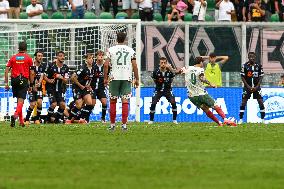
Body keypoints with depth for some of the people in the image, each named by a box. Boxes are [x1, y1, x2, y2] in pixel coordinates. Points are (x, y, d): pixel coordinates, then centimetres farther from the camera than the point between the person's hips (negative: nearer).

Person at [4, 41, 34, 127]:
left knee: (18, 100, 15)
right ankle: (15, 115, -33)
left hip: (14, 80, 3)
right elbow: (31, 73, 1)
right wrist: (31, 84, 10)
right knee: (21, 100, -7)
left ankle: (21, 121, 18)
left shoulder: (13, 58, 9)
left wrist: (6, 83, 5)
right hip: (24, 80, -3)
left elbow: (7, 70, 3)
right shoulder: (28, 58, 2)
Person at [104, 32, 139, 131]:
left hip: (114, 78, 0)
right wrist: (137, 79, 9)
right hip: (127, 78, 0)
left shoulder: (111, 50, 1)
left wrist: (105, 78, 5)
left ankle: (112, 124, 10)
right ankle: (124, 124, -7)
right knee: (125, 101, -1)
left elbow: (106, 65, -3)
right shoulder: (131, 50, 4)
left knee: (113, 101, 8)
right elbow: (135, 66, 2)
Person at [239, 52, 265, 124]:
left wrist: (257, 86, -9)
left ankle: (263, 119, 3)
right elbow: (242, 77, -2)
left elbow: (261, 77, 3)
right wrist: (248, 86, -11)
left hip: (256, 87, 1)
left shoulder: (259, 66, 1)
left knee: (261, 102, -4)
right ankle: (241, 119, -1)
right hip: (247, 87, -1)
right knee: (243, 102, -6)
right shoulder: (245, 66, -3)